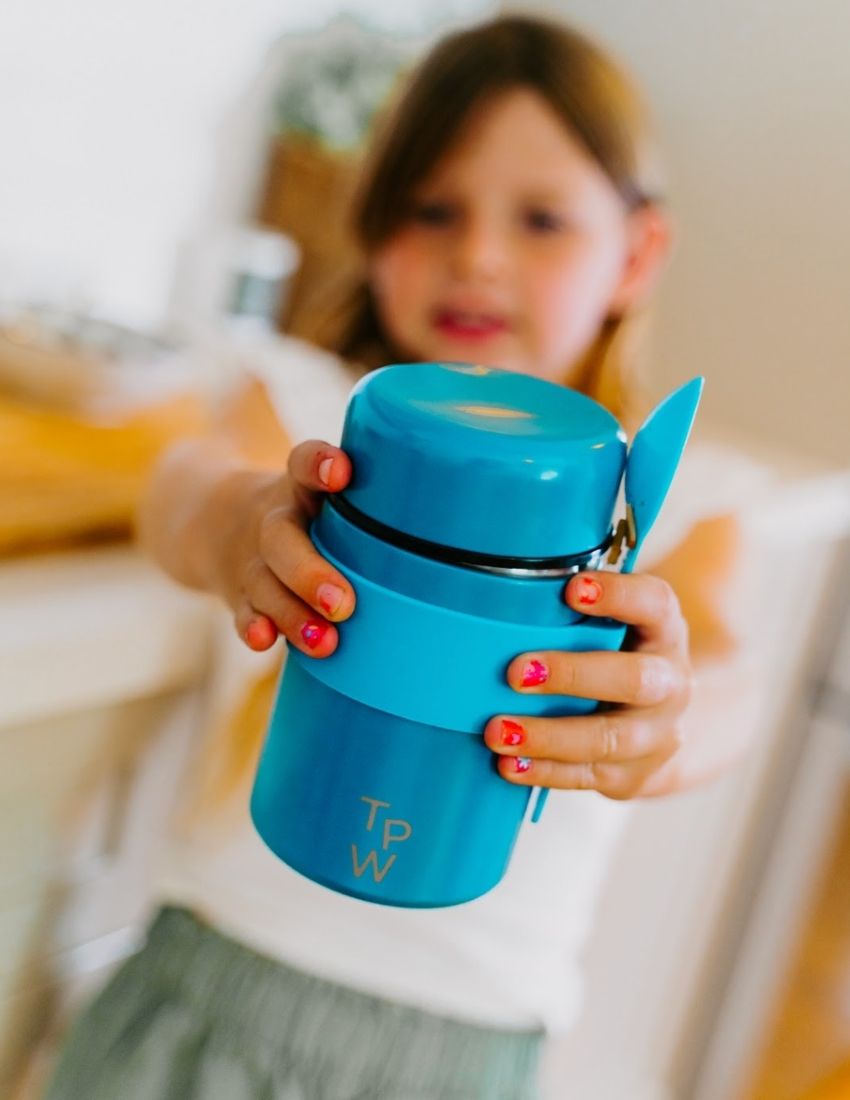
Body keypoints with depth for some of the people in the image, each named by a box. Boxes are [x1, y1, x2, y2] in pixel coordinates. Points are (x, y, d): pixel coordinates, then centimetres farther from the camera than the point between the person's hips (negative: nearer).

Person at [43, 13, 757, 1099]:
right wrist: (231, 520, -46)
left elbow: (721, 700, -20)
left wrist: (661, 728, -43)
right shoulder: (310, 406, -2)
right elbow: (187, 477, -22)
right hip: (217, 976, 0)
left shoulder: (667, 516, -1)